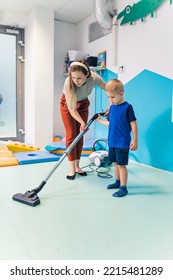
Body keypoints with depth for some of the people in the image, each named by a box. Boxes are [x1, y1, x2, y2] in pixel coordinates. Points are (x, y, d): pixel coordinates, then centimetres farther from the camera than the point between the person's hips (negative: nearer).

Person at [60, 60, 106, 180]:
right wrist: (82, 122, -42)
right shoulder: (68, 83, -38)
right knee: (71, 135, -7)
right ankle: (72, 169, 0)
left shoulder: (94, 78, -32)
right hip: (67, 104, -3)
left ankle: (77, 166, 14)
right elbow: (71, 108, -33)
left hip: (83, 104, 3)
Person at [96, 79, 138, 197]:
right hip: (112, 142, 7)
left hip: (123, 143, -7)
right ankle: (118, 182, 35)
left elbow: (133, 124, -12)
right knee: (115, 163, 18)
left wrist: (135, 140, -12)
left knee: (121, 165, -2)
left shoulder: (127, 107, -13)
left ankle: (123, 188, 9)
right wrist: (100, 120, 17)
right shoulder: (112, 107, 7)